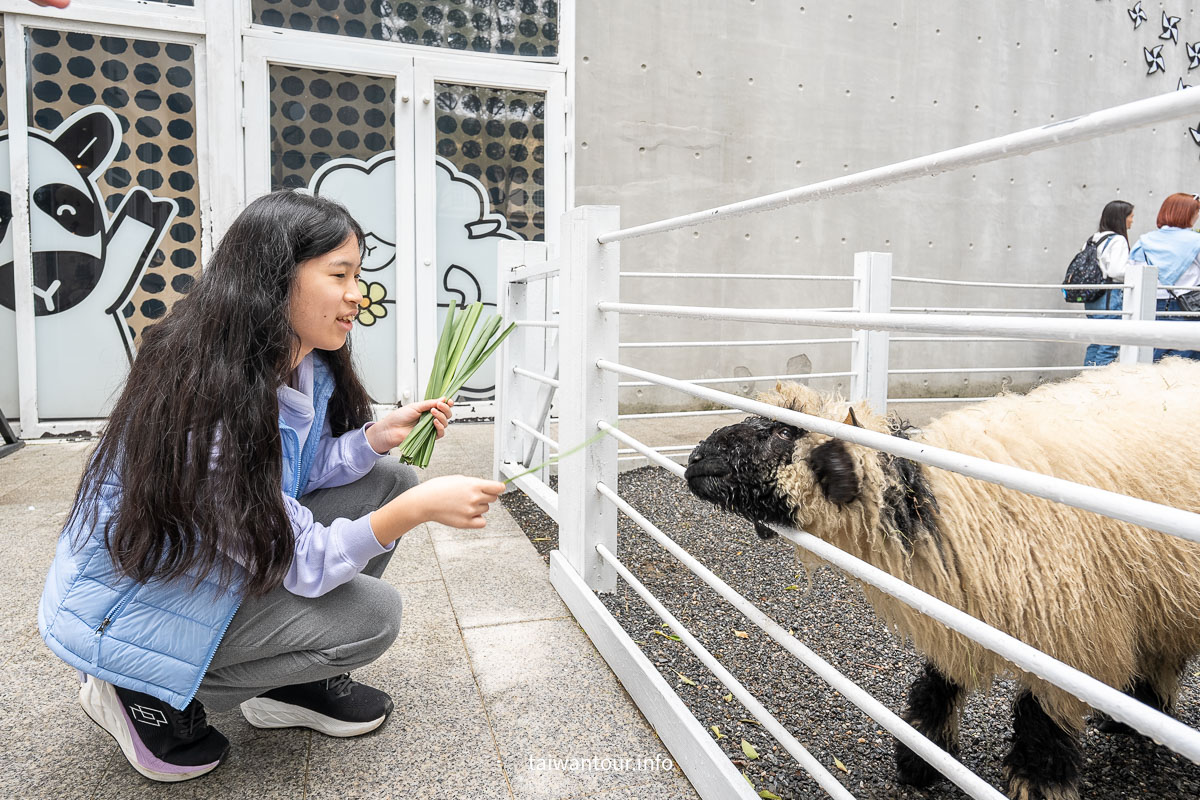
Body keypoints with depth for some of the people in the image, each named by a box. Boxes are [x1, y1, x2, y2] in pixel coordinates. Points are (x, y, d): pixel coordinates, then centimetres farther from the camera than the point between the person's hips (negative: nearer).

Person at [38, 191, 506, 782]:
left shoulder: (307, 365, -7)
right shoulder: (205, 400, -33)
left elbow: (293, 478, -1)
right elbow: (298, 561, -31)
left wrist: (377, 435, -15)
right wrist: (417, 509, -39)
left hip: (216, 562, 9)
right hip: (127, 604, -8)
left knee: (387, 482, -3)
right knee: (372, 613, -19)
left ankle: (288, 683, 10)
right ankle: (147, 698, 0)